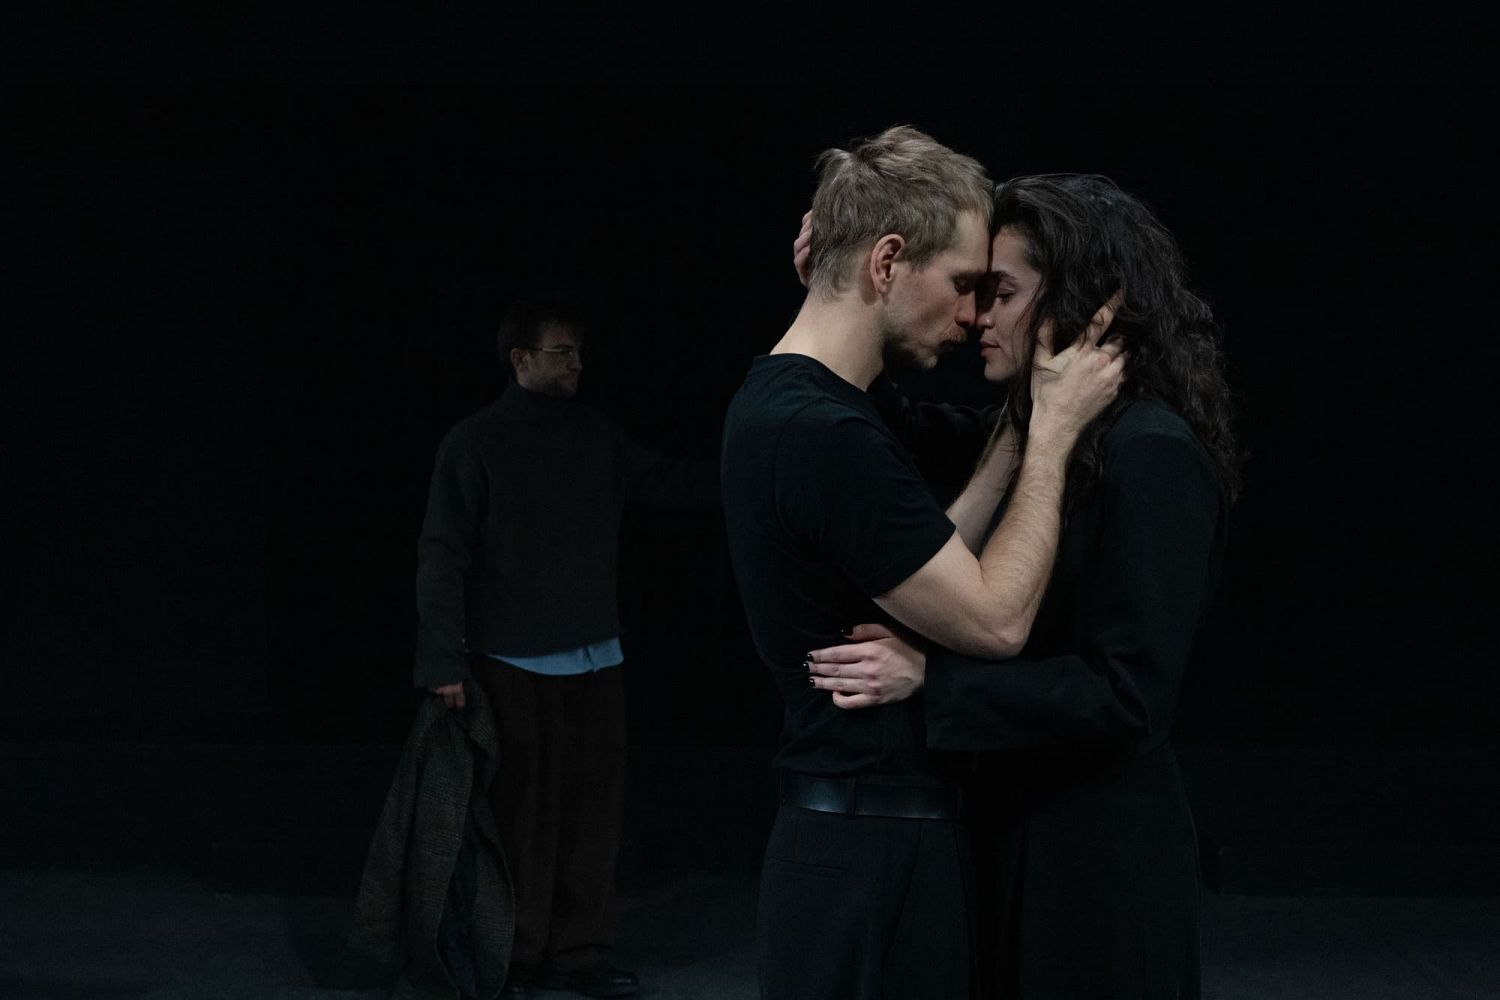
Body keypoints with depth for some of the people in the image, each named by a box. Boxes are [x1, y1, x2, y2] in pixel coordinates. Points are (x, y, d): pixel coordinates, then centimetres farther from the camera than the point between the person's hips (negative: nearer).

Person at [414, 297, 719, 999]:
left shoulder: (595, 436, 8)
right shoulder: (475, 443, -6)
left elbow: (664, 481, 16)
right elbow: (443, 556, -8)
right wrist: (445, 663, -13)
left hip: (595, 657, 5)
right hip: (514, 663, -5)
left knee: (593, 807, 6)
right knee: (523, 810, -2)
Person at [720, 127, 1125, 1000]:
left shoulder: (777, 406, 11)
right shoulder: (826, 432, -22)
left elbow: (933, 572, 15)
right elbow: (995, 619, -19)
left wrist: (1020, 431, 11)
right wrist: (1056, 431, -12)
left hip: (850, 845, 10)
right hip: (873, 861, -10)